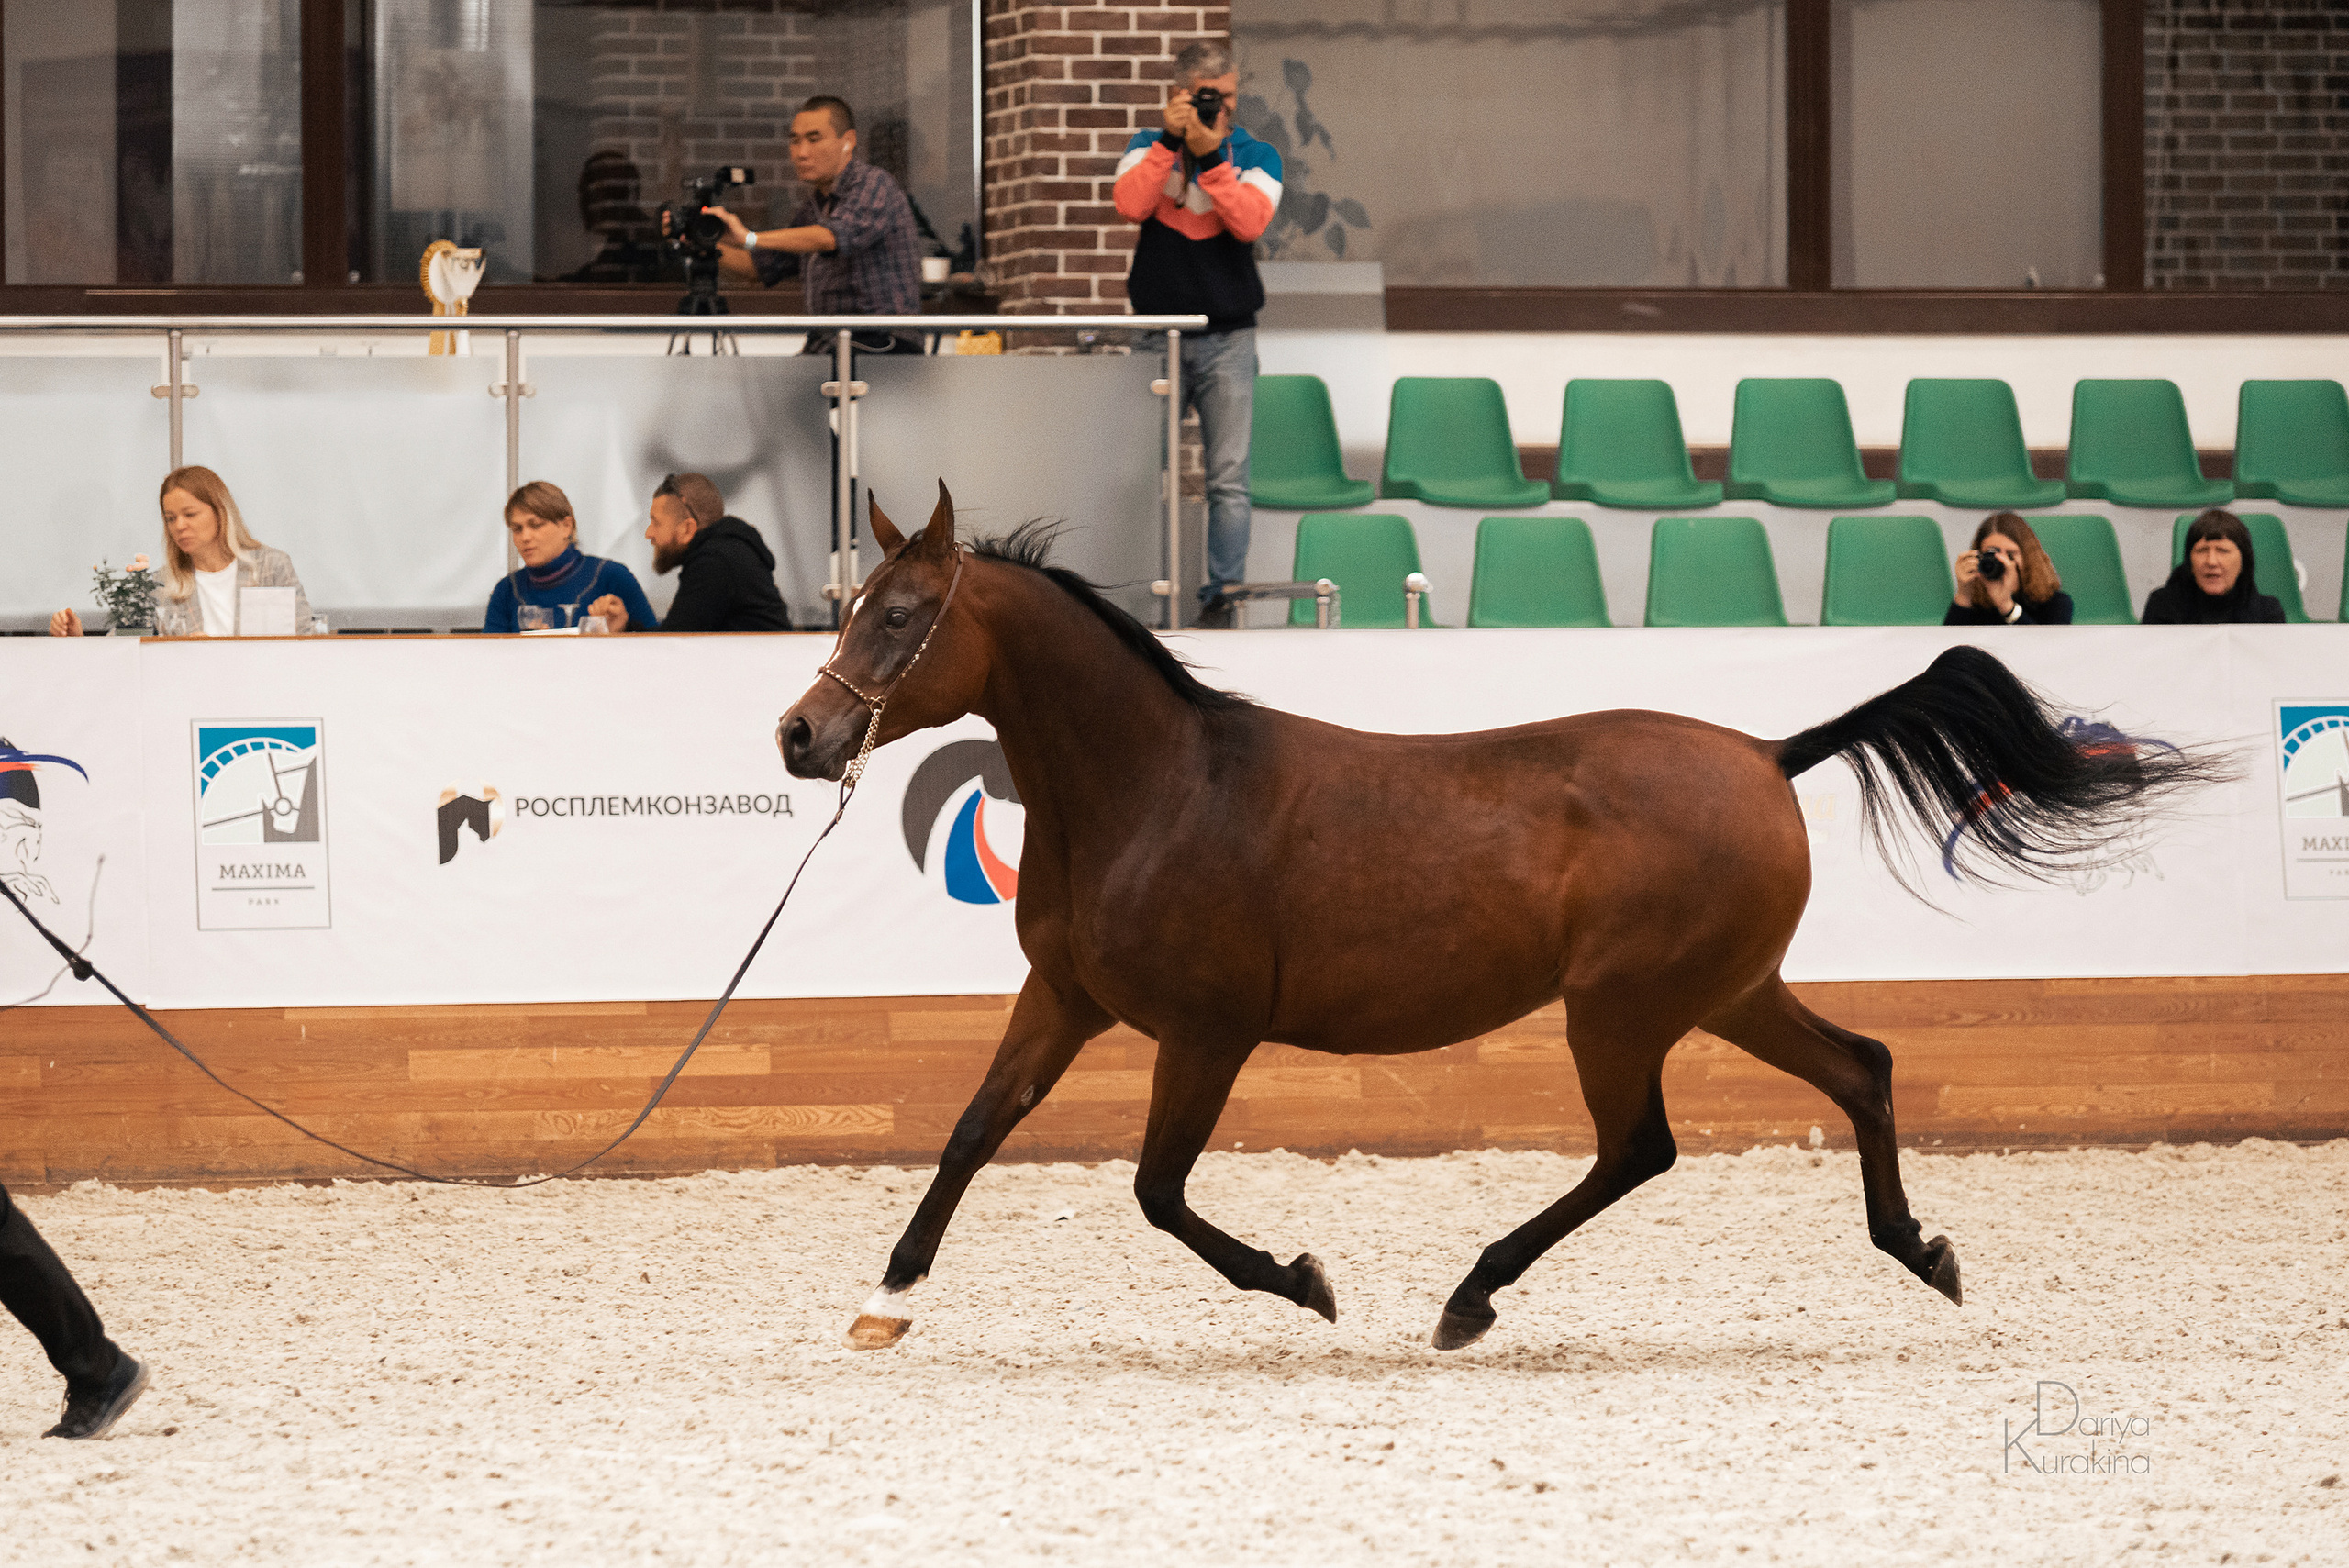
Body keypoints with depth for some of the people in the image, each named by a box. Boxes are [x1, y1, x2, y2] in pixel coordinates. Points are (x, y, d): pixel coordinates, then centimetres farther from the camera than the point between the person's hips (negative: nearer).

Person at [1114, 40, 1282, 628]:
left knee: (1229, 480, -5)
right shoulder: (1149, 148, 7)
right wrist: (1171, 140, -15)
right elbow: (1130, 205, -13)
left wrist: (1209, 155, -19)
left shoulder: (1256, 156, 4)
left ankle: (1222, 596, -2)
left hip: (1227, 337, -1)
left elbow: (1250, 222, -15)